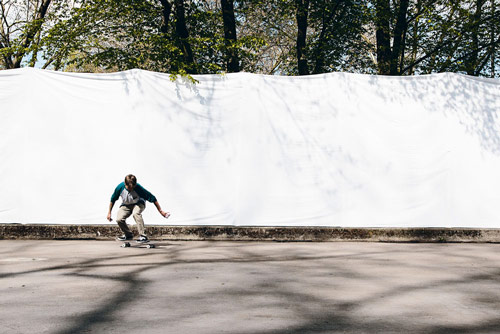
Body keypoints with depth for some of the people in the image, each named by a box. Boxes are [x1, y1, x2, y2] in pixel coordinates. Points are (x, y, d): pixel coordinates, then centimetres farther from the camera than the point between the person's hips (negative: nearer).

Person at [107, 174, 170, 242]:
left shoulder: (139, 188, -32)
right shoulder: (120, 187, -26)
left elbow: (152, 198, -23)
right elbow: (113, 199, -7)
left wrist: (161, 211, -20)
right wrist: (109, 212, 0)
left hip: (138, 203, -3)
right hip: (126, 205, 3)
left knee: (136, 213, -37)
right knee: (119, 219, -21)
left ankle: (143, 236, -33)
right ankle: (128, 235, 9)